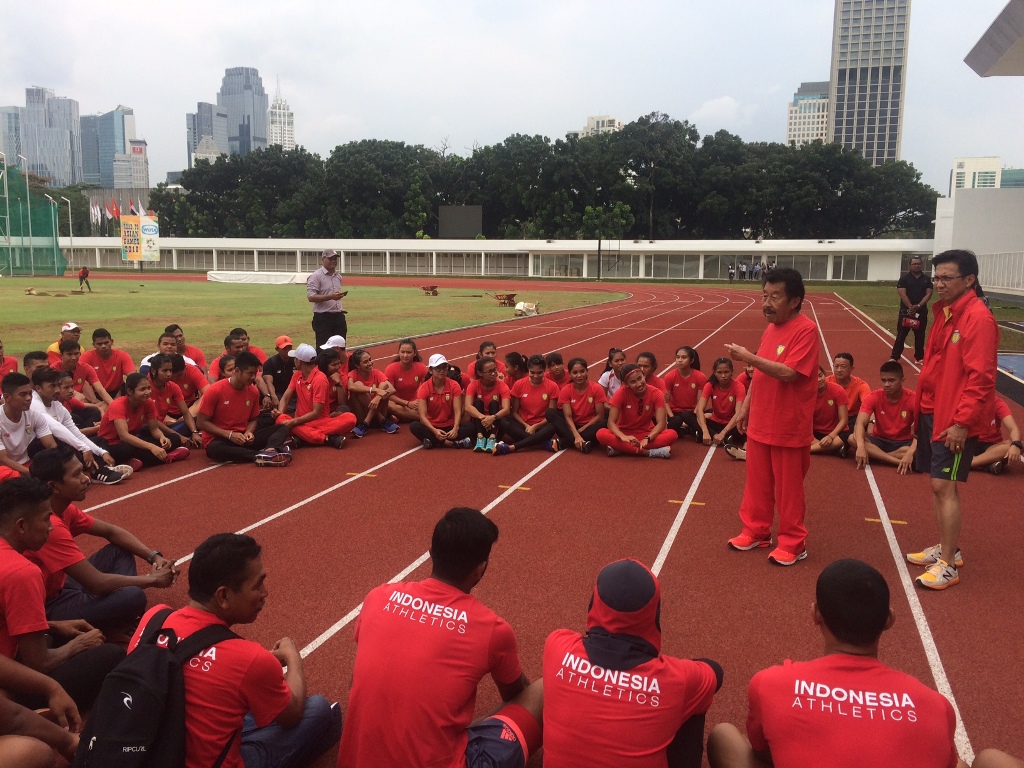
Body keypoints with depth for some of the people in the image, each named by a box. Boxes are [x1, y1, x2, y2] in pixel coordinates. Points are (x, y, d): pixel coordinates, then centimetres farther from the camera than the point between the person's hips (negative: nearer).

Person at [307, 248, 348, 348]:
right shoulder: (316, 276, -9)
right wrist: (331, 297, -25)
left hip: (339, 317, 7)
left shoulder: (338, 276, 15)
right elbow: (311, 297, -17)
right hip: (323, 318, -7)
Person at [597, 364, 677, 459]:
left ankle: (620, 448, -30)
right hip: (624, 433, -1)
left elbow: (661, 423, -18)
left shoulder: (656, 393, -12)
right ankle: (650, 452, -34)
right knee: (601, 434, -33)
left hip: (646, 434, 1)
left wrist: (647, 439, -36)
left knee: (672, 434, -29)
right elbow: (611, 422, -19)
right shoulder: (621, 393, -14)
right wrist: (623, 437, -40)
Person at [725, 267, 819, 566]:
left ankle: (793, 543, 20)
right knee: (757, 482, 17)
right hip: (760, 423, 8)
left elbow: (789, 373, -27)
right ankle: (756, 531, 32)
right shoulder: (771, 328, 8)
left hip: (789, 427, -8)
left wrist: (749, 357, -30)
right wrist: (746, 405, 15)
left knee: (788, 488, 6)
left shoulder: (805, 330, -17)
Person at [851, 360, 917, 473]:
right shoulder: (874, 397, -11)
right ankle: (899, 461, -31)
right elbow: (860, 423, -23)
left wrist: (910, 452, -42)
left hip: (903, 443, -1)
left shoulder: (913, 399, -15)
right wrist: (861, 447, -43)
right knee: (852, 439, -29)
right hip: (880, 440, 2)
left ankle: (874, 455, -25)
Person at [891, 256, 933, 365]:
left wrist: (918, 306, -15)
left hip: (921, 311, 3)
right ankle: (894, 357, -1)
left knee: (920, 335, 8)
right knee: (901, 335, -3)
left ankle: (919, 358, 16)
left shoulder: (927, 279, 7)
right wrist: (910, 307, -20)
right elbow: (902, 294, -9)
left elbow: (928, 294, 0)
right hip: (906, 310, -2)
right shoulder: (904, 278, -1)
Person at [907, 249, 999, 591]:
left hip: (955, 419, -9)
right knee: (939, 484, 16)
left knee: (944, 486, -6)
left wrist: (962, 422, -22)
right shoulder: (944, 312, 10)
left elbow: (981, 377, -20)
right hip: (932, 411, 9)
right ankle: (944, 548, 30)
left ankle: (947, 566, 5)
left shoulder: (978, 318, -17)